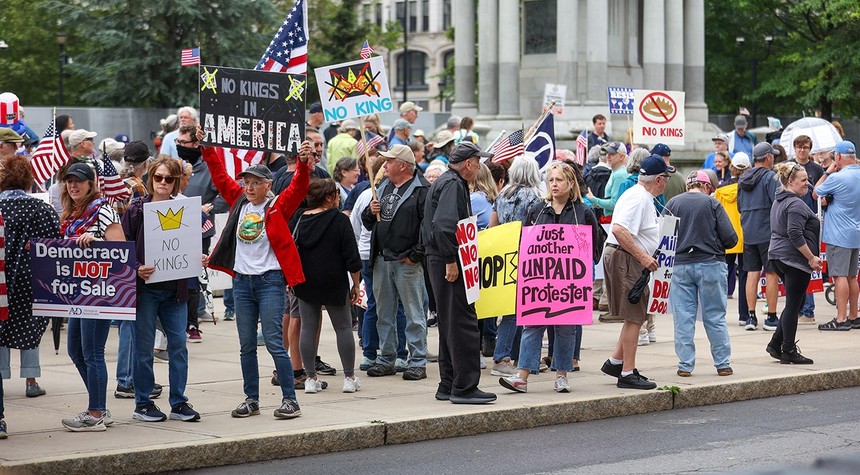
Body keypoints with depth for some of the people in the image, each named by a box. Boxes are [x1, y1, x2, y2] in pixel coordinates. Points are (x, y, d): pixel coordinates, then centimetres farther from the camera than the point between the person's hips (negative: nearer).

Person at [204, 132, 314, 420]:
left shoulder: (278, 206, -4)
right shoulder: (239, 201, 9)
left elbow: (299, 187, -18)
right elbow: (220, 175, 14)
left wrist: (303, 163, -33)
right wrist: (206, 148, 9)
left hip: (270, 281, -5)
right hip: (242, 281, 5)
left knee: (274, 342, -7)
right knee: (246, 346, 9)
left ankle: (290, 400, -2)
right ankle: (251, 400, 16)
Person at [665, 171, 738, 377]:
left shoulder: (672, 204, 2)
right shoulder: (712, 203, -3)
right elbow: (730, 238, -6)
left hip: (680, 266, 1)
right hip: (710, 264, -1)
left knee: (683, 318, 5)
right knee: (715, 317, 7)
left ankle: (685, 365, 5)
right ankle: (723, 364, 11)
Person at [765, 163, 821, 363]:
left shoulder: (779, 201, 15)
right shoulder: (795, 204, -17)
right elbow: (795, 235, -25)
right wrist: (811, 258, -19)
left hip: (778, 256, 10)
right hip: (794, 259, -10)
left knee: (795, 302, 17)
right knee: (794, 304, -3)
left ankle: (776, 344, 14)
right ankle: (788, 352, 1)